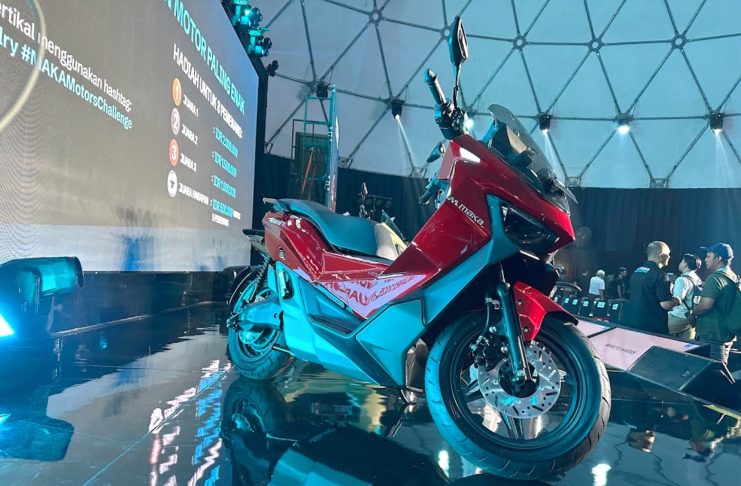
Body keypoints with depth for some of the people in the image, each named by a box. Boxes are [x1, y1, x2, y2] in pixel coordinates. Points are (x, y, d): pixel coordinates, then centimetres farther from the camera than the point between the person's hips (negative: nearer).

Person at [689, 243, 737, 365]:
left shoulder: (715, 278, -17)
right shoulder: (734, 278, 11)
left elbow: (706, 305, -26)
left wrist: (693, 314, -7)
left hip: (711, 336, -9)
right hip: (726, 335, 10)